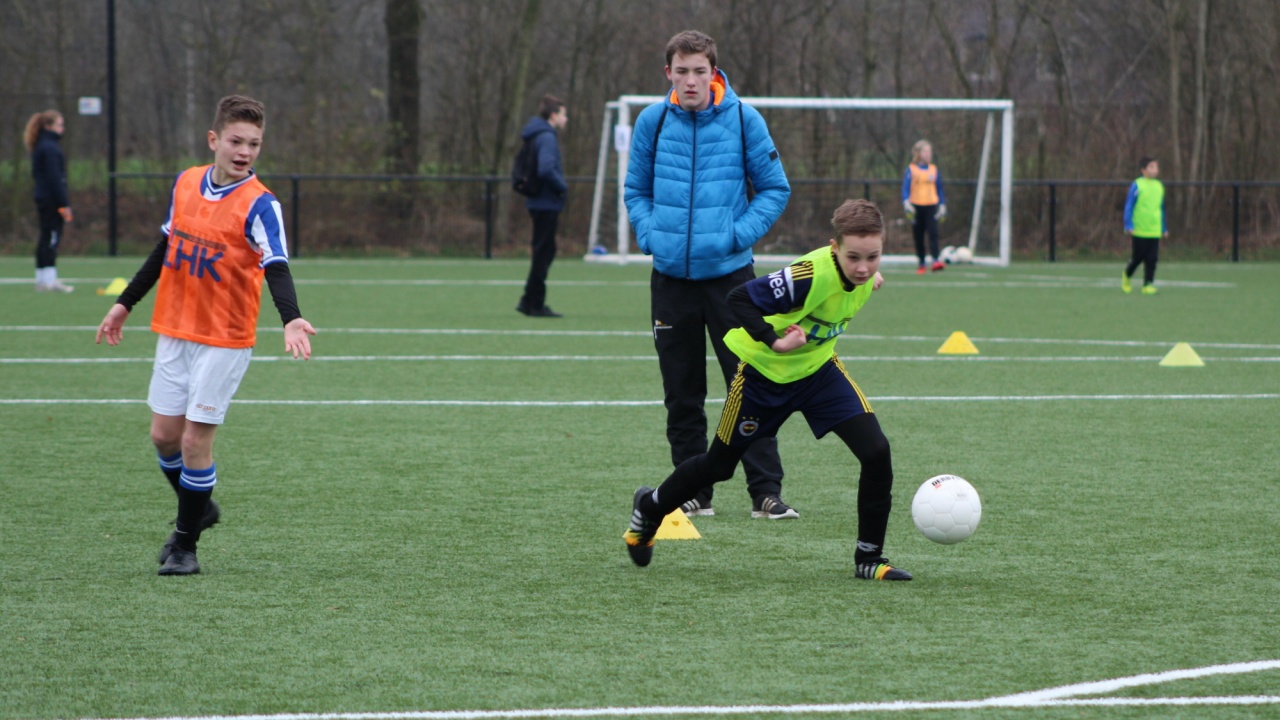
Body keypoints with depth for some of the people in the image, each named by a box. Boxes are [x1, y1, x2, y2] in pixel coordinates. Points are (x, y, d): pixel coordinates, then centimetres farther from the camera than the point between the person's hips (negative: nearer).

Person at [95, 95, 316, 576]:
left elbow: (276, 267, -25)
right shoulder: (186, 184, 3)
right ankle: (197, 510, 34)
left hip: (225, 340, -5)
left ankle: (185, 546, 10)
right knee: (164, 434, 9)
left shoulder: (258, 204, -14)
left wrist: (291, 319, -42)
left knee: (195, 441, -5)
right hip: (175, 332, 5)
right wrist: (125, 303, 21)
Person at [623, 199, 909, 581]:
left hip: (818, 366, 5)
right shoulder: (812, 275, -37)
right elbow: (740, 298, -36)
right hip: (764, 371, -5)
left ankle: (869, 559, -1)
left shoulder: (864, 275, -15)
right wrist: (774, 341, -42)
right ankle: (650, 508, 42)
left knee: (877, 452, -14)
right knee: (719, 465, 13)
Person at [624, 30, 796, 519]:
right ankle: (693, 493, 15)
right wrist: (650, 234, -5)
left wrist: (740, 234, -10)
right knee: (681, 395, 7)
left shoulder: (743, 120, -5)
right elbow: (636, 191, 13)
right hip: (671, 277, 2)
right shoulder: (652, 122, 1)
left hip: (729, 275, -2)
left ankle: (766, 492, -2)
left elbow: (775, 189, 2)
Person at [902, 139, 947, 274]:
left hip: (931, 205, 1)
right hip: (916, 206, -1)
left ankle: (936, 261, -22)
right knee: (918, 236, 5)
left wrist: (942, 205, 10)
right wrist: (906, 202, -18)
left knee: (933, 233, -14)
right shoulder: (911, 170, 2)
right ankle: (921, 263, 15)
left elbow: (939, 189, 15)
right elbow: (906, 187, -3)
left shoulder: (934, 170, 9)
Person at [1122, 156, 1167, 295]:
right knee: (1138, 257, 2)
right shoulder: (1137, 186, -6)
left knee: (1152, 259, -3)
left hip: (1155, 231, 4)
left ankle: (1148, 284, 2)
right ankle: (1126, 276, 28)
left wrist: (1164, 228, 22)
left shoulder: (1159, 186, 11)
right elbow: (1128, 206, -5)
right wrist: (1129, 226, -11)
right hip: (1139, 231, -4)